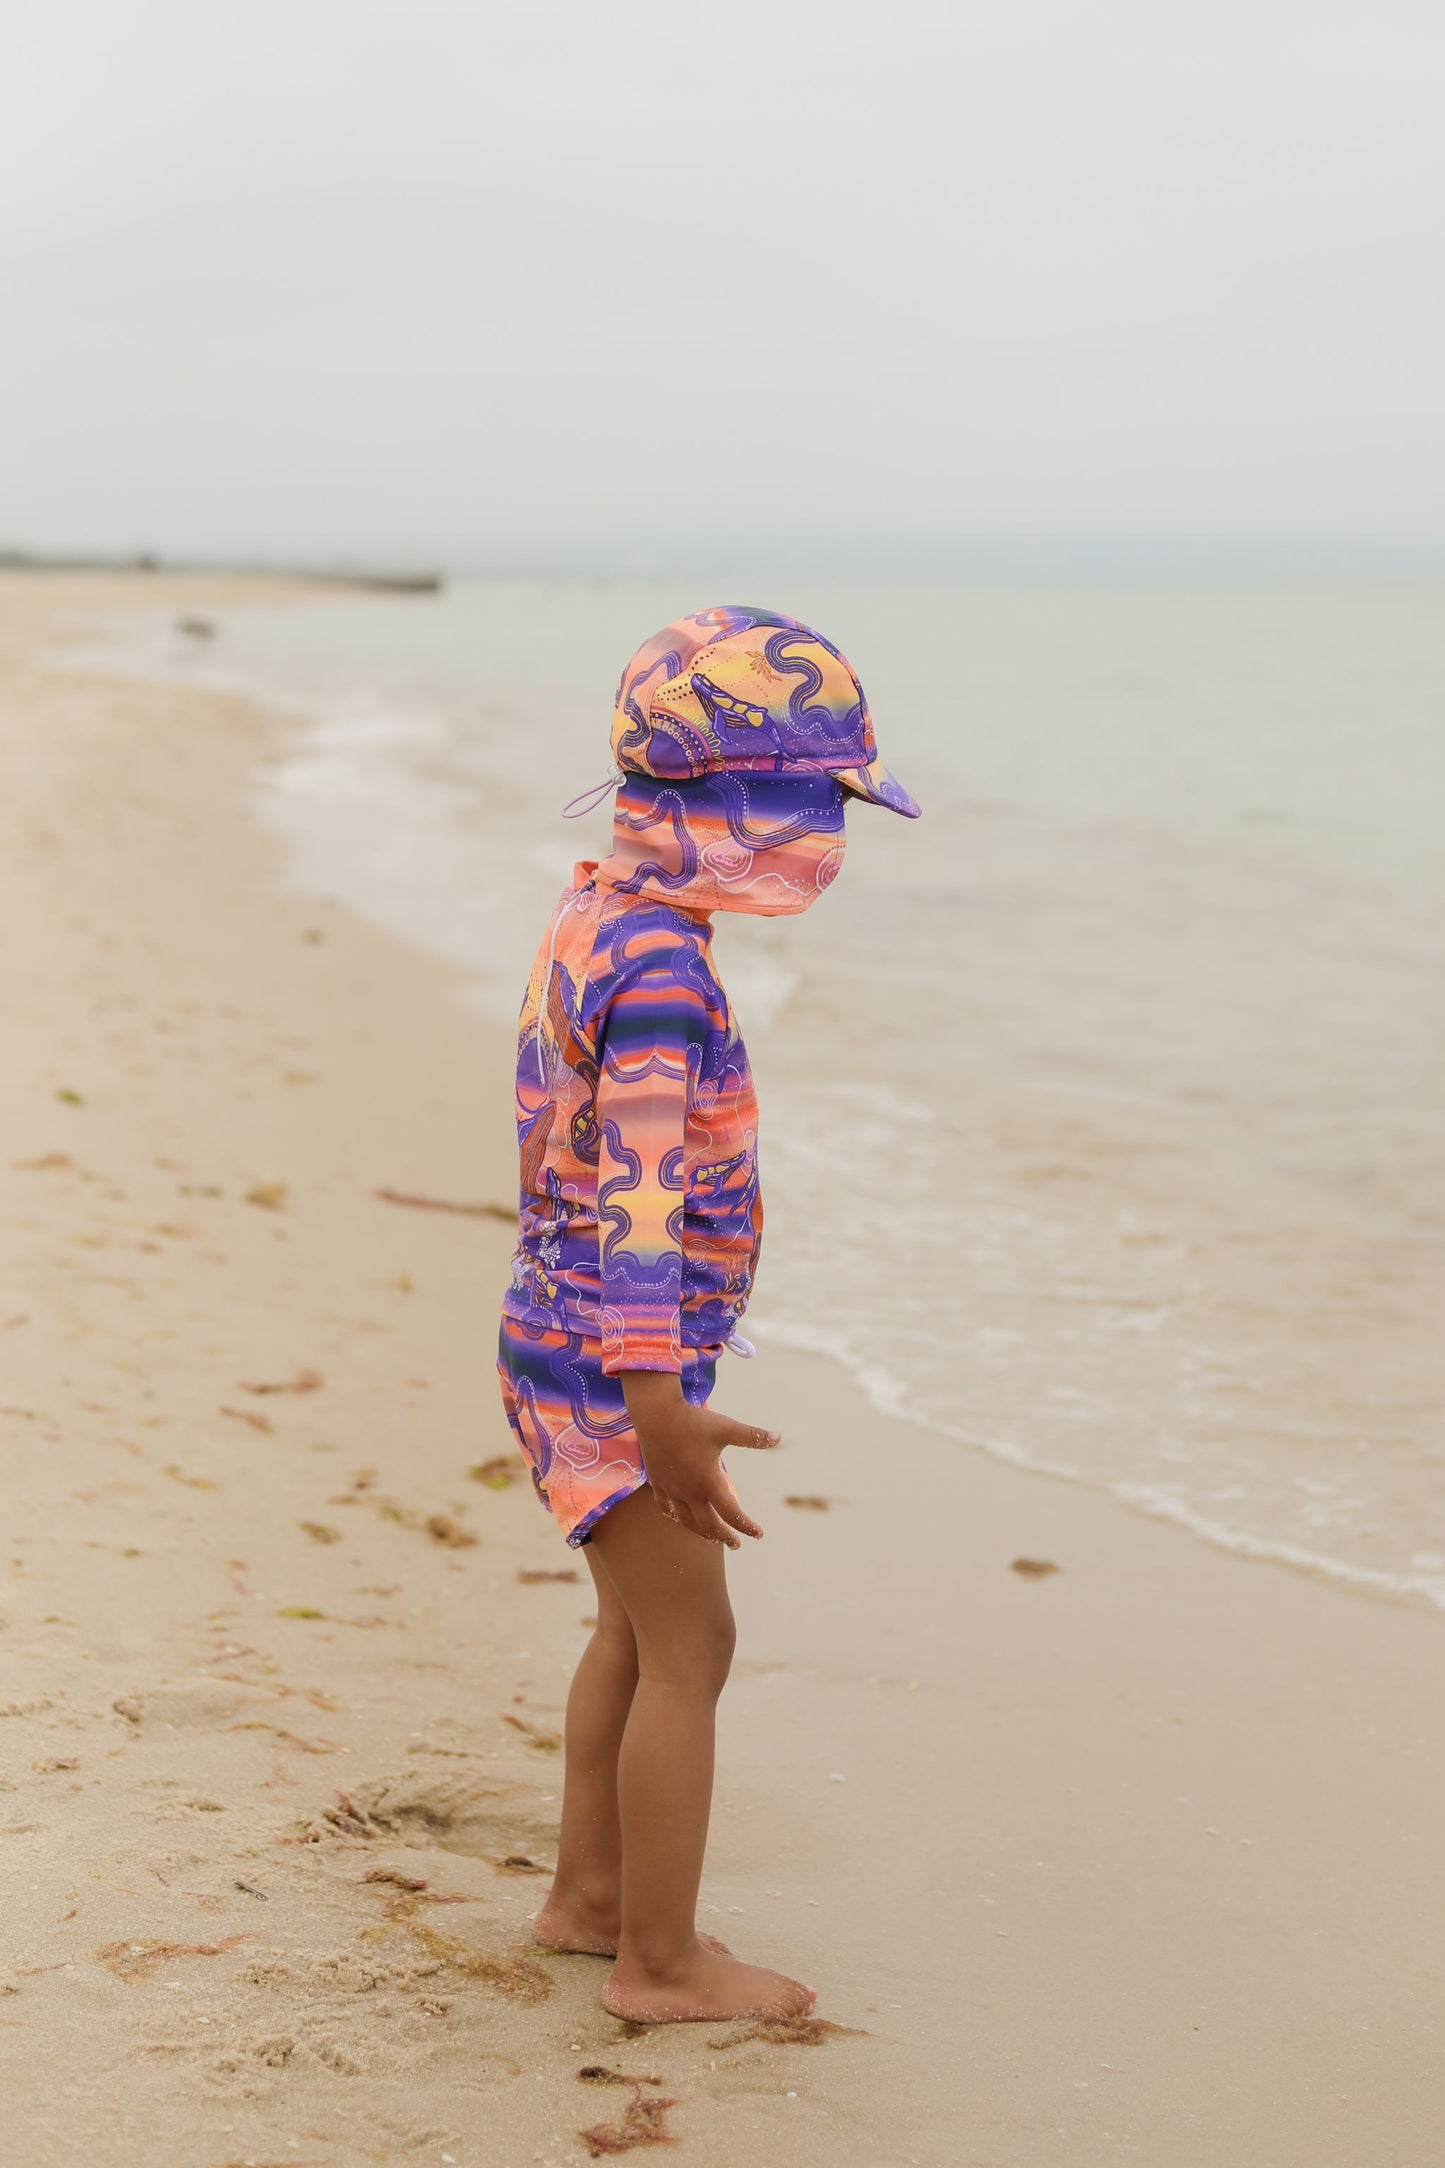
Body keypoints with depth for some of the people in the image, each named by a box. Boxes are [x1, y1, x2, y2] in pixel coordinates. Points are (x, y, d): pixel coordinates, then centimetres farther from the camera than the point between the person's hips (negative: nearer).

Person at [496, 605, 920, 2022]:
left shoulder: (595, 921, 9)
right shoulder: (661, 969, -22)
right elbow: (636, 1200, -27)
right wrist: (662, 1408, -27)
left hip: (557, 1344, 10)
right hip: (614, 1362, -10)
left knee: (637, 1628, 21)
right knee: (688, 1652, 0)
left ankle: (590, 1897, 33)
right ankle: (661, 1964, 10)